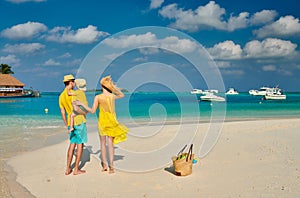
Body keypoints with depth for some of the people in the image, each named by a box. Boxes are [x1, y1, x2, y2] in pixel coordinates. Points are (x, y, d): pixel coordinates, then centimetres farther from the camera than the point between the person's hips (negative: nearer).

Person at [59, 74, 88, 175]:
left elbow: (62, 112, 11)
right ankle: (76, 169, 6)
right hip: (79, 121, -7)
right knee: (80, 144, 2)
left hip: (70, 123, 7)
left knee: (72, 143, 14)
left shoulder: (61, 96, 9)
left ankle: (68, 168, 14)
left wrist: (67, 125, 18)